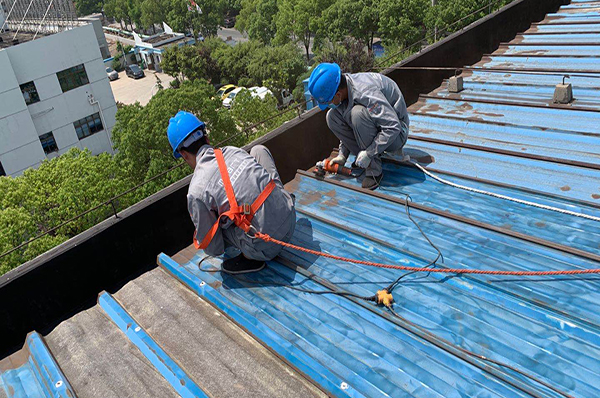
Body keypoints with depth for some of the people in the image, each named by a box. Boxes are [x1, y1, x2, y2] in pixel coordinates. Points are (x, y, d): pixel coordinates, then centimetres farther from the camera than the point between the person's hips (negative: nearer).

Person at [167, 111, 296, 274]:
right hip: (290, 219, 6)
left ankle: (250, 257, 6)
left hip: (266, 248, -5)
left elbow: (213, 249, -1)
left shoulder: (195, 192, -9)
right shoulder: (234, 151, 5)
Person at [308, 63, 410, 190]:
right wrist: (342, 155, 1)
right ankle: (362, 156, -1)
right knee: (332, 116, -9)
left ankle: (374, 170, -22)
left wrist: (368, 153, -29)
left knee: (358, 112, -34)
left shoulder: (366, 92, -33)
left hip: (395, 135, -7)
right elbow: (346, 126, 6)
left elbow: (393, 127, -32)